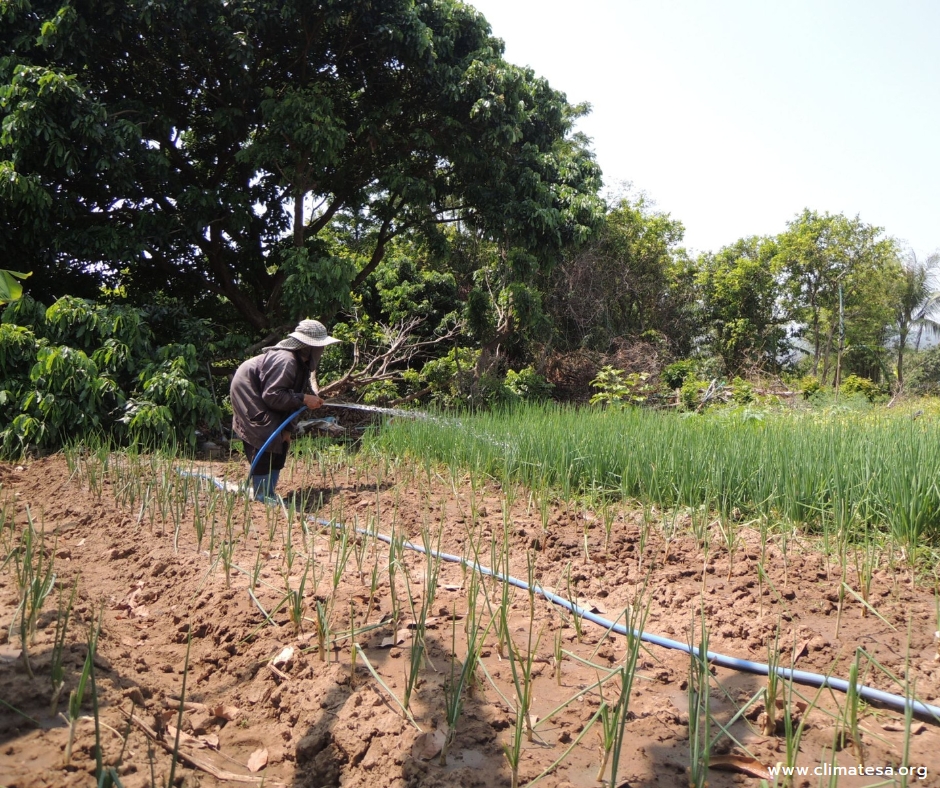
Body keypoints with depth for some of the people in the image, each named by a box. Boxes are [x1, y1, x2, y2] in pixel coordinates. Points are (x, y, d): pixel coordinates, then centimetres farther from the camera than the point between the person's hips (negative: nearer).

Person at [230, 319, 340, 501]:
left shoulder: (301, 362, 1)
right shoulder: (285, 361, -30)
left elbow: (288, 395, 6)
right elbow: (272, 395, -33)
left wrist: (287, 428, 0)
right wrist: (303, 399, -32)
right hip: (248, 393, -10)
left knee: (281, 442, 8)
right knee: (265, 444, -18)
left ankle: (268, 496, 16)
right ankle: (262, 498, -11)